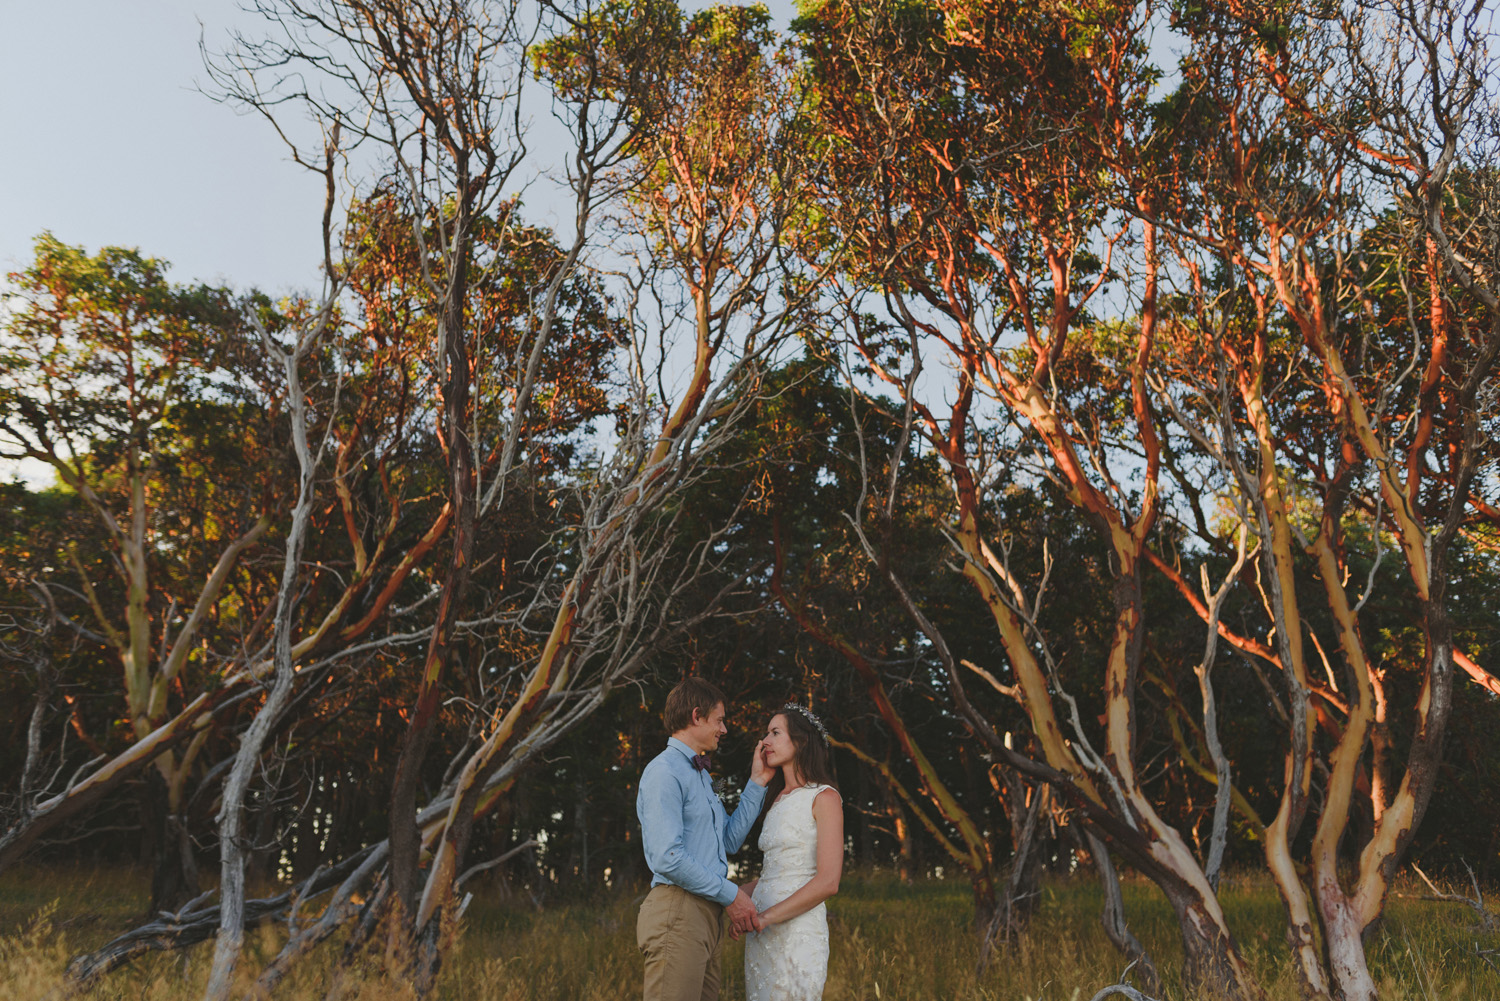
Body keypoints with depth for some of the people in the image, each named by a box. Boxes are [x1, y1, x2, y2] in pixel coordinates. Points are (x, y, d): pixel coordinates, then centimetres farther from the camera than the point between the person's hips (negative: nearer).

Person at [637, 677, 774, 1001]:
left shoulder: (700, 775, 22)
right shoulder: (664, 772, -11)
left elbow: (729, 840, 20)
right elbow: (667, 858, -19)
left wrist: (757, 783, 18)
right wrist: (730, 894, -12)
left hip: (707, 914, 10)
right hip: (677, 913, -9)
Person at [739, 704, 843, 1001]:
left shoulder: (824, 797, -5)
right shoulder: (777, 800, 18)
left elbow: (828, 882, -14)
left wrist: (767, 916, -14)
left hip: (798, 929, -7)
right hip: (763, 932, 7)